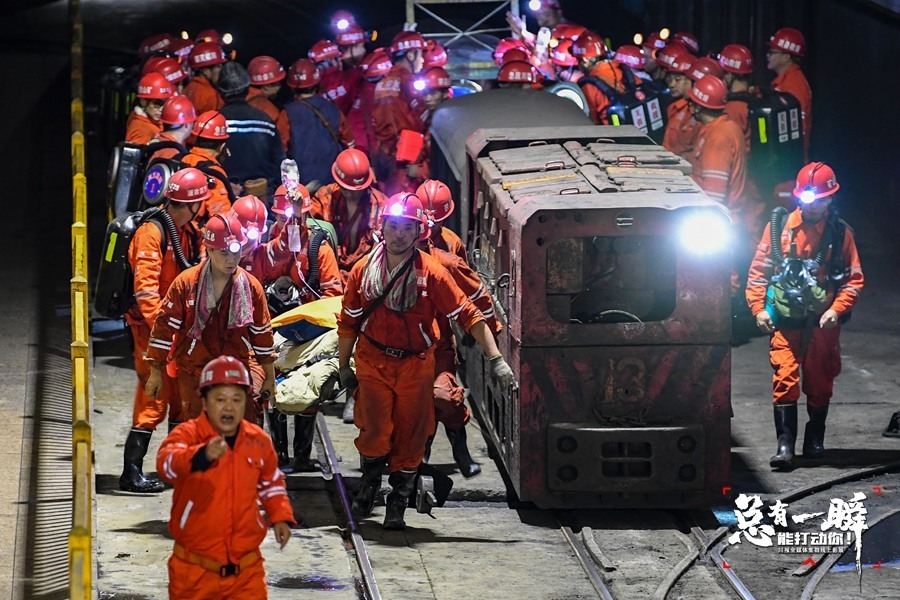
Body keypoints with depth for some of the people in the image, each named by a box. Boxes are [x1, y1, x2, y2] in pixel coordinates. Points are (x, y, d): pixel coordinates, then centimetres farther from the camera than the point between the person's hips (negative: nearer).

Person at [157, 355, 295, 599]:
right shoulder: (187, 434, -12)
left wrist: (280, 516, 7)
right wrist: (203, 456, -56)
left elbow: (271, 483, 23)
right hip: (194, 571, -2)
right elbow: (167, 462, -37)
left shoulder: (258, 441, 3)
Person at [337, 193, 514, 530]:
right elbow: (348, 322, 9)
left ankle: (398, 504, 16)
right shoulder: (363, 271, -2)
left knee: (409, 438, 3)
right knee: (374, 433, -8)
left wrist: (495, 359, -12)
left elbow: (467, 315, -8)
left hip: (415, 365, 0)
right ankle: (369, 484, 19)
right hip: (373, 361, 1)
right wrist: (343, 367, 10)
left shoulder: (431, 273, -8)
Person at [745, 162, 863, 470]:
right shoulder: (778, 228, 1)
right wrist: (759, 308, -4)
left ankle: (815, 438, 27)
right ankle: (785, 444, -8)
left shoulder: (840, 233, 0)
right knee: (785, 380, -9)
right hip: (784, 320, -1)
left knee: (820, 383, 10)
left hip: (822, 322, 1)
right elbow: (758, 271, 5)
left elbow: (854, 280, 2)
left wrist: (837, 309, -12)